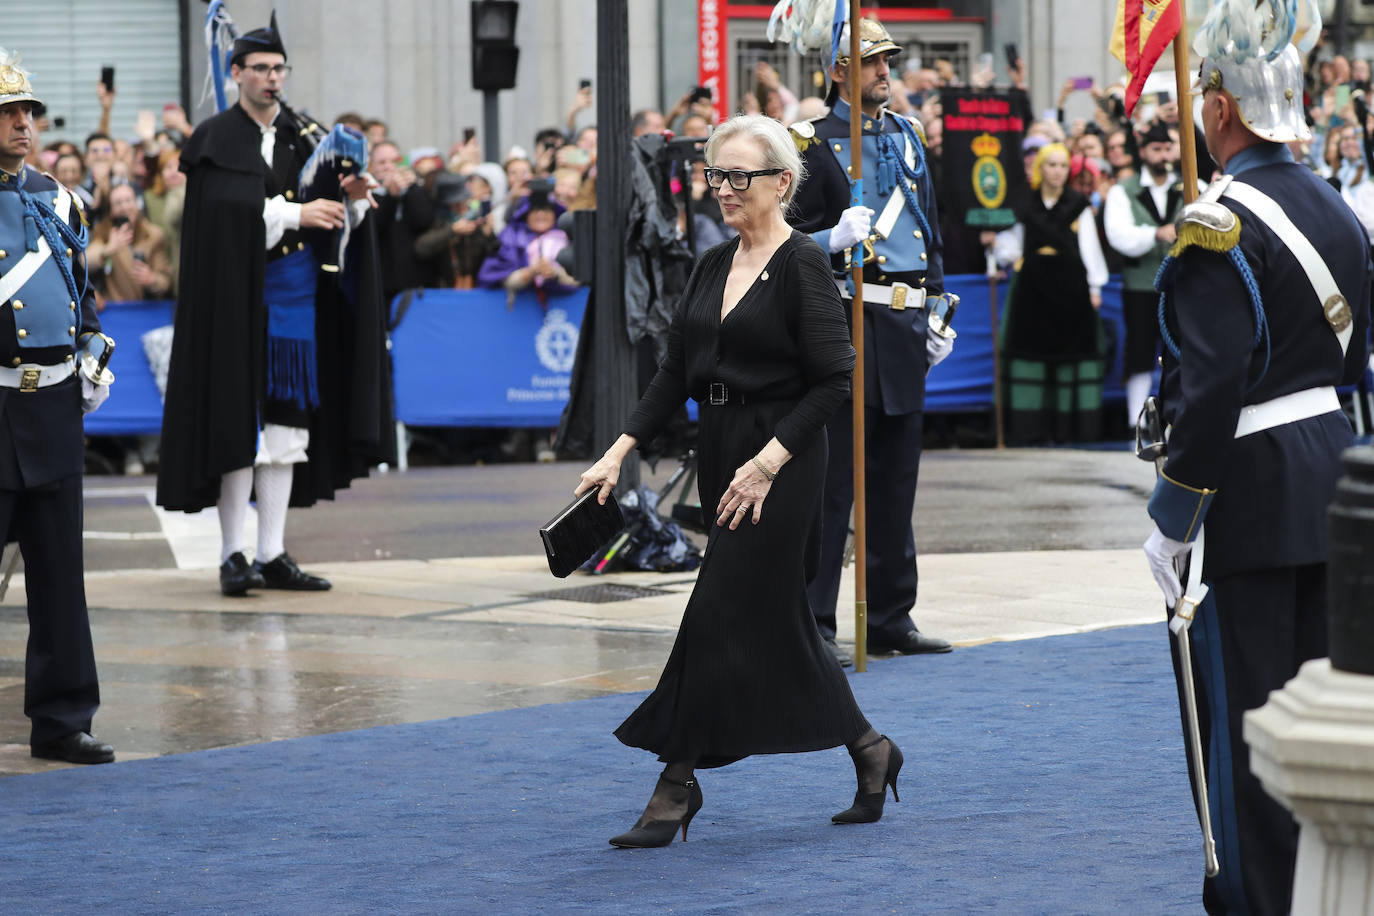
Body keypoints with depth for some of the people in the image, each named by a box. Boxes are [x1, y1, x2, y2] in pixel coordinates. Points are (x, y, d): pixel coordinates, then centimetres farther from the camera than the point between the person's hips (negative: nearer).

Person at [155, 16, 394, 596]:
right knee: (241, 420, -7)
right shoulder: (216, 140, -2)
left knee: (286, 426, 5)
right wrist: (294, 215, -26)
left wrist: (350, 199, -10)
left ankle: (272, 556, 8)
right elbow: (228, 206, -19)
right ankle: (233, 556, -3)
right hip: (240, 296, -6)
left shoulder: (297, 139, 15)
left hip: (294, 294, 6)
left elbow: (330, 218, 11)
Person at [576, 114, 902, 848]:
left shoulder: (801, 265, -11)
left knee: (717, 617, -9)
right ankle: (869, 751, 25)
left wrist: (768, 462, -19)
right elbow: (678, 370, 13)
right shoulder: (713, 267, 11)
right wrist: (621, 449, 3)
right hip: (721, 453, 8)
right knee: (775, 620, 12)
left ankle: (676, 786, -4)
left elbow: (832, 380, -14)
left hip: (782, 460, -8)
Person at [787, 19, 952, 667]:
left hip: (905, 325, 7)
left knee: (896, 480, 11)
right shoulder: (813, 144, -6)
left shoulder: (907, 136, 15)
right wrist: (835, 238, -26)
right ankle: (812, 625, -4)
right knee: (831, 481, -7)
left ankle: (891, 618, 19)